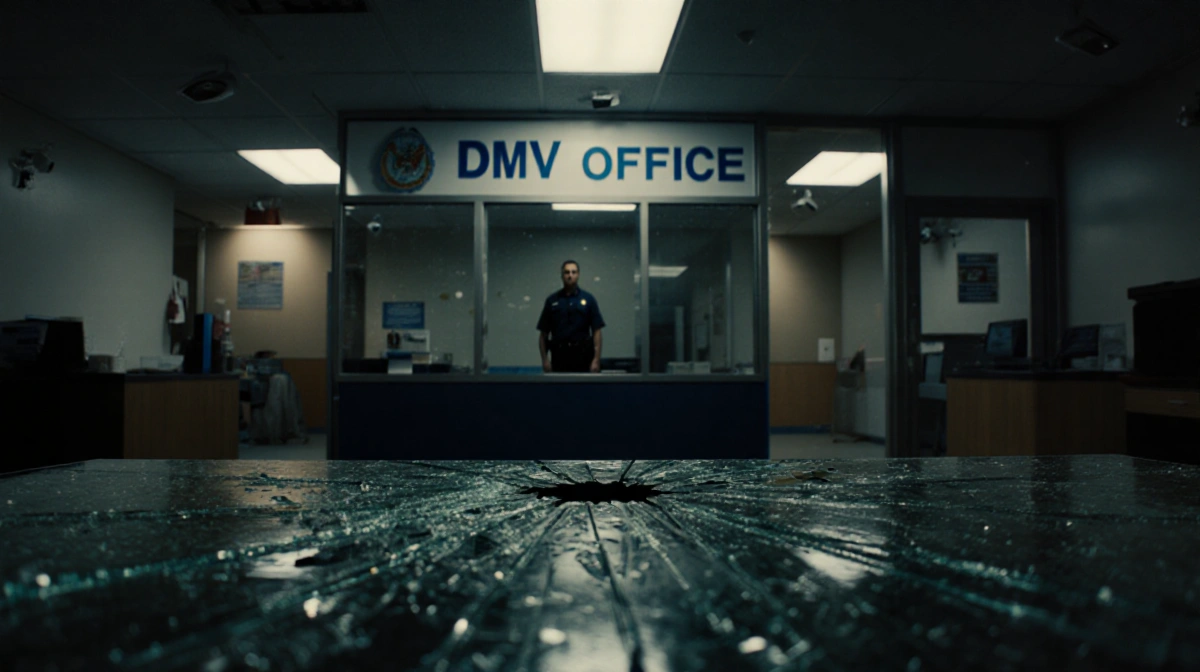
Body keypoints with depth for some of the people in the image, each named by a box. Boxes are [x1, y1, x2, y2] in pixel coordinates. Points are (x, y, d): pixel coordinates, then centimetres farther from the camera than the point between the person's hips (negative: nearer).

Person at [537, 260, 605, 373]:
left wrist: (596, 359, -8)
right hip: (559, 355, 1)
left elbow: (596, 331, 0)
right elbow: (544, 333, 7)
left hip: (582, 355, -1)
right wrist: (545, 359, -1)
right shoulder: (552, 300, 6)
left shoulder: (588, 299, 3)